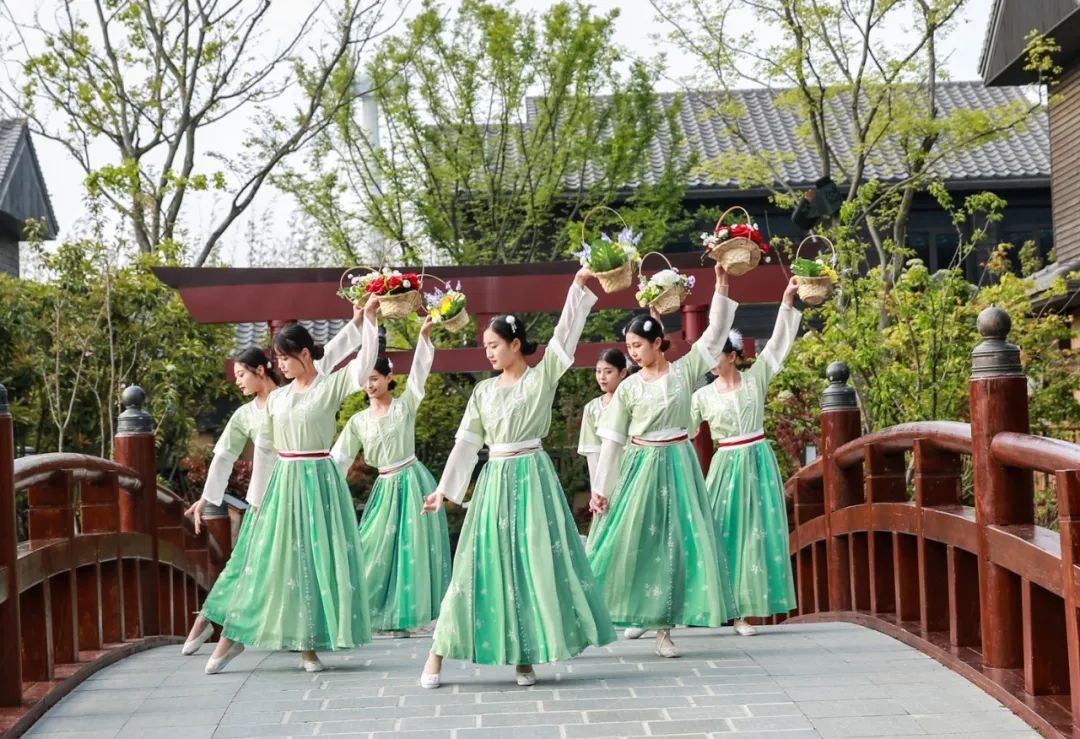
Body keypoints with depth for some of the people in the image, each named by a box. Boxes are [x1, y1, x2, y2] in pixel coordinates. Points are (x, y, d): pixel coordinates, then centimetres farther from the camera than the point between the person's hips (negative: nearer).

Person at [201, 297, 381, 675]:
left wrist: (368, 317, -26)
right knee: (270, 559, 6)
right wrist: (258, 497, 14)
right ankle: (234, 636, 11)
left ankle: (308, 644, 7)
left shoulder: (330, 386, -2)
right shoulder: (277, 397, 9)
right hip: (282, 483, 4)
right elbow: (264, 449, 14)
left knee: (317, 558, -1)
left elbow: (364, 362, -18)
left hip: (318, 481, -4)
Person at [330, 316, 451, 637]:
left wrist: (424, 336, -30)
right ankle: (383, 612, 13)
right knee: (378, 548, 3)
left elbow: (419, 372, -16)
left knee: (413, 547, -2)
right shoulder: (358, 420, 6)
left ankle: (405, 614, 6)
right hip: (386, 487, 4)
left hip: (412, 482, -4)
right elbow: (339, 458, 6)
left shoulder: (405, 406, -3)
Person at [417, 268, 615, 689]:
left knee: (535, 562, -2)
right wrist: (444, 488, 6)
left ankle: (525, 657, 6)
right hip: (494, 481, 3)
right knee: (481, 563, 3)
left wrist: (578, 286, -17)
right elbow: (466, 443, 10)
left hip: (531, 477, -3)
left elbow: (565, 333, -9)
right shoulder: (483, 391, 9)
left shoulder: (542, 377, -1)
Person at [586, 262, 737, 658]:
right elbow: (612, 440, 1)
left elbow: (716, 331, -5)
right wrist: (600, 488, -3)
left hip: (676, 465, 0)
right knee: (627, 542, -2)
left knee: (675, 543, 0)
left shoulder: (685, 370, 1)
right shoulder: (628, 388, 1)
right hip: (639, 467, 0)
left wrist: (721, 287, -14)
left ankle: (663, 629, 5)